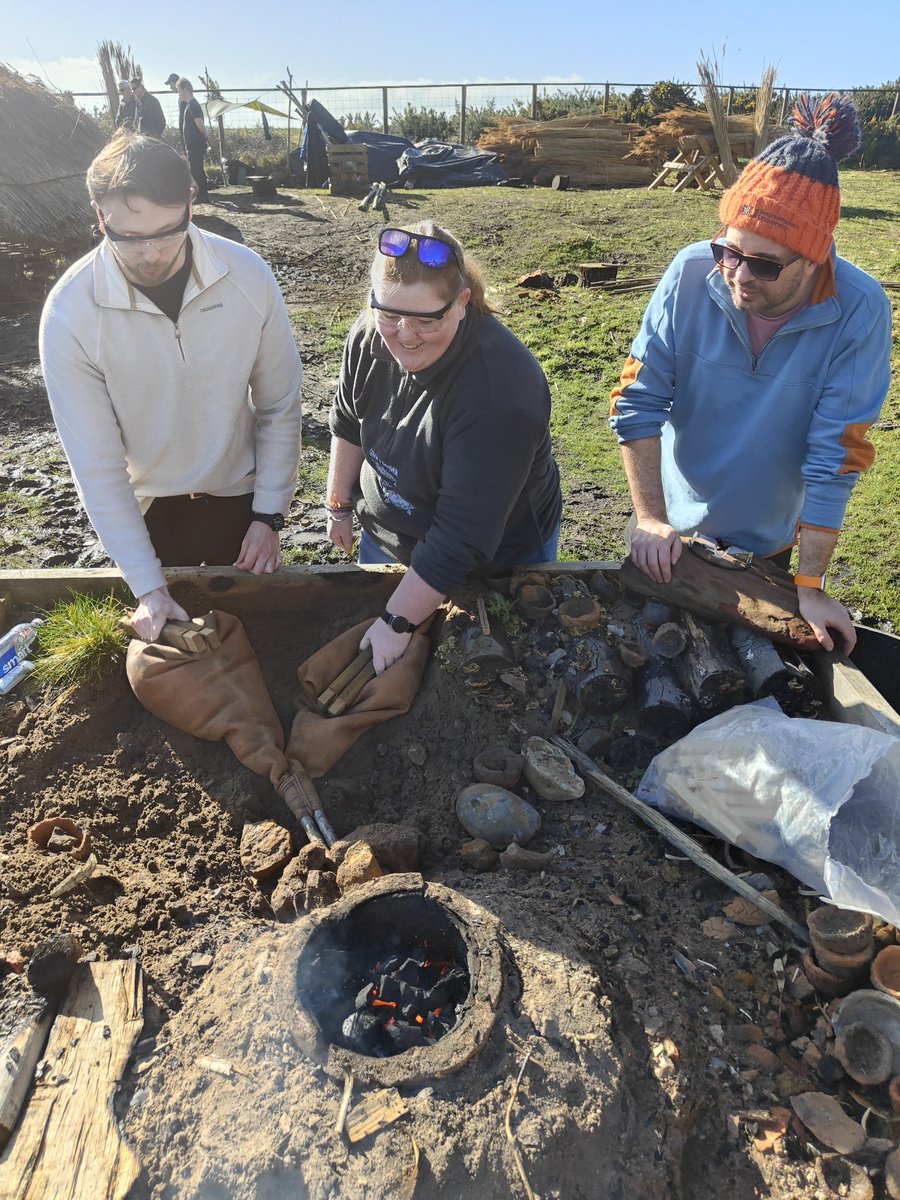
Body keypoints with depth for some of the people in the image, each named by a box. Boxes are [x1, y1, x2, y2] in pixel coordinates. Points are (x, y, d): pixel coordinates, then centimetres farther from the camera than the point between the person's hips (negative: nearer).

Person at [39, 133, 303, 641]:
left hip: (240, 496, 1)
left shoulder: (249, 275, -17)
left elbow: (280, 404, -7)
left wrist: (269, 516, -8)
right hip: (146, 510, 0)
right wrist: (148, 586, -20)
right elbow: (96, 461, -17)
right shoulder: (69, 313, -20)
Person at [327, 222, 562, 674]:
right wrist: (339, 504, 12)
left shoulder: (498, 392, -37)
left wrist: (398, 622, -31)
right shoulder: (370, 335, -16)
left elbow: (461, 538, -35)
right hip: (385, 536, 6)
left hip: (492, 563, -6)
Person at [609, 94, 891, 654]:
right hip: (675, 526, 1)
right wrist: (649, 518, -23)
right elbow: (638, 402, -18)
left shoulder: (860, 310, -22)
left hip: (769, 540, 0)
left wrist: (811, 583, -20)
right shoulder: (693, 273, -21)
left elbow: (835, 456, -21)